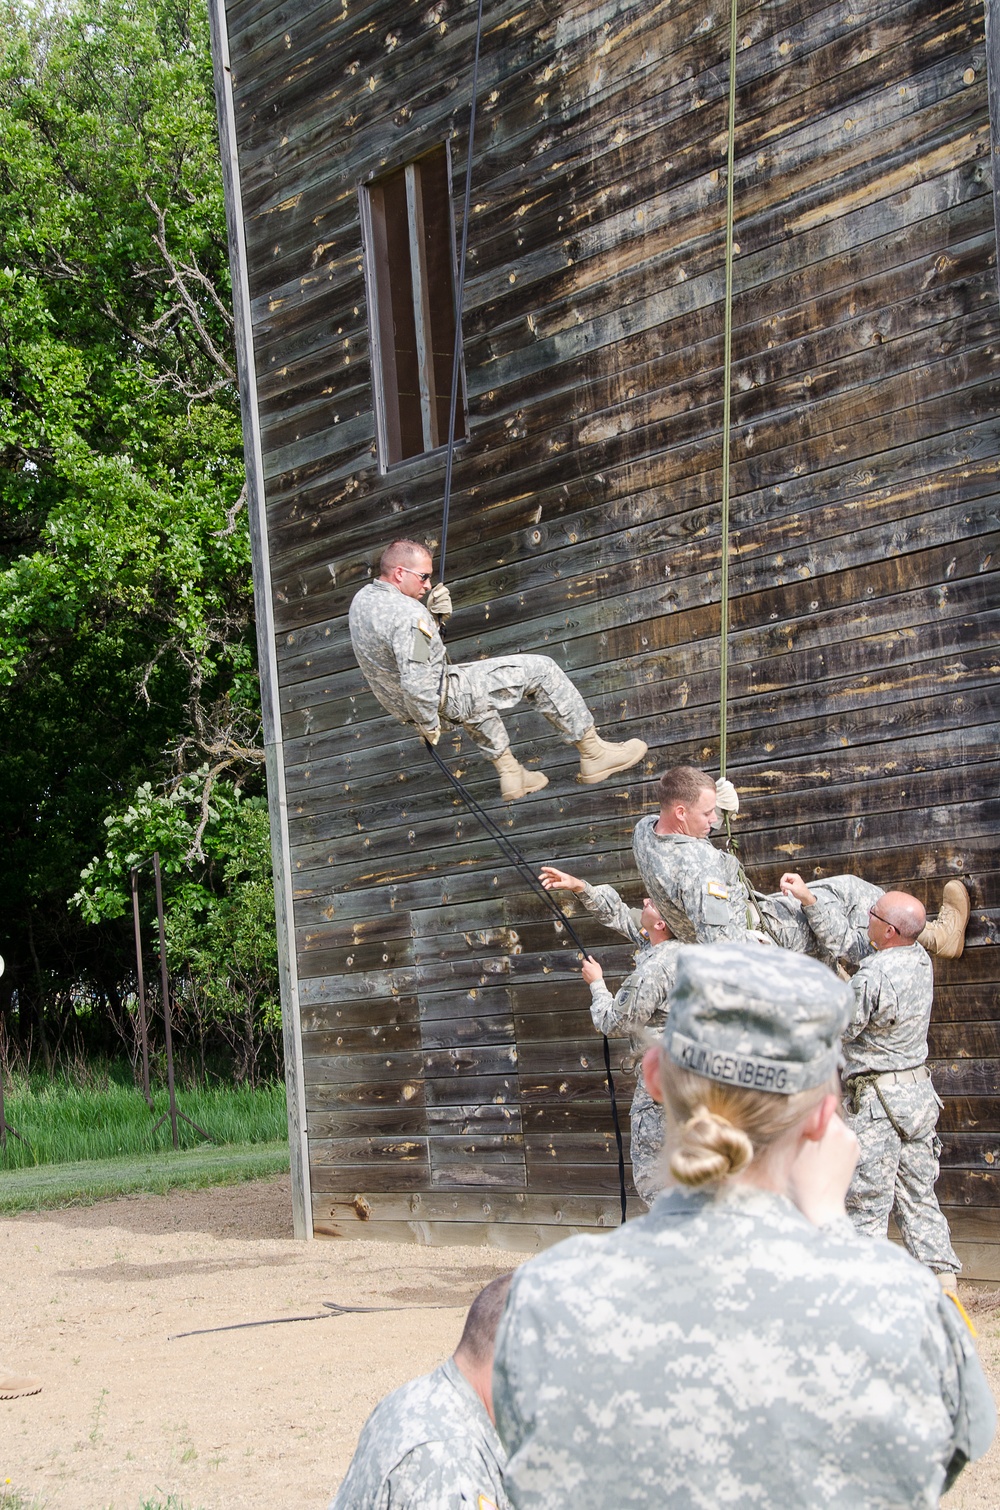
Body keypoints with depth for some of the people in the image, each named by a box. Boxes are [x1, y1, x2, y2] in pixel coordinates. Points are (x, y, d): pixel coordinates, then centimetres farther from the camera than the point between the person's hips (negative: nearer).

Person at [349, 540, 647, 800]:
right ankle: (594, 754, 6)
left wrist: (433, 617, -1)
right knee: (541, 670, -1)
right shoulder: (408, 615, -30)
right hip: (445, 699, -9)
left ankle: (510, 774, 41)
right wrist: (429, 724, -20)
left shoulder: (362, 598, 0)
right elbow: (416, 681, -37)